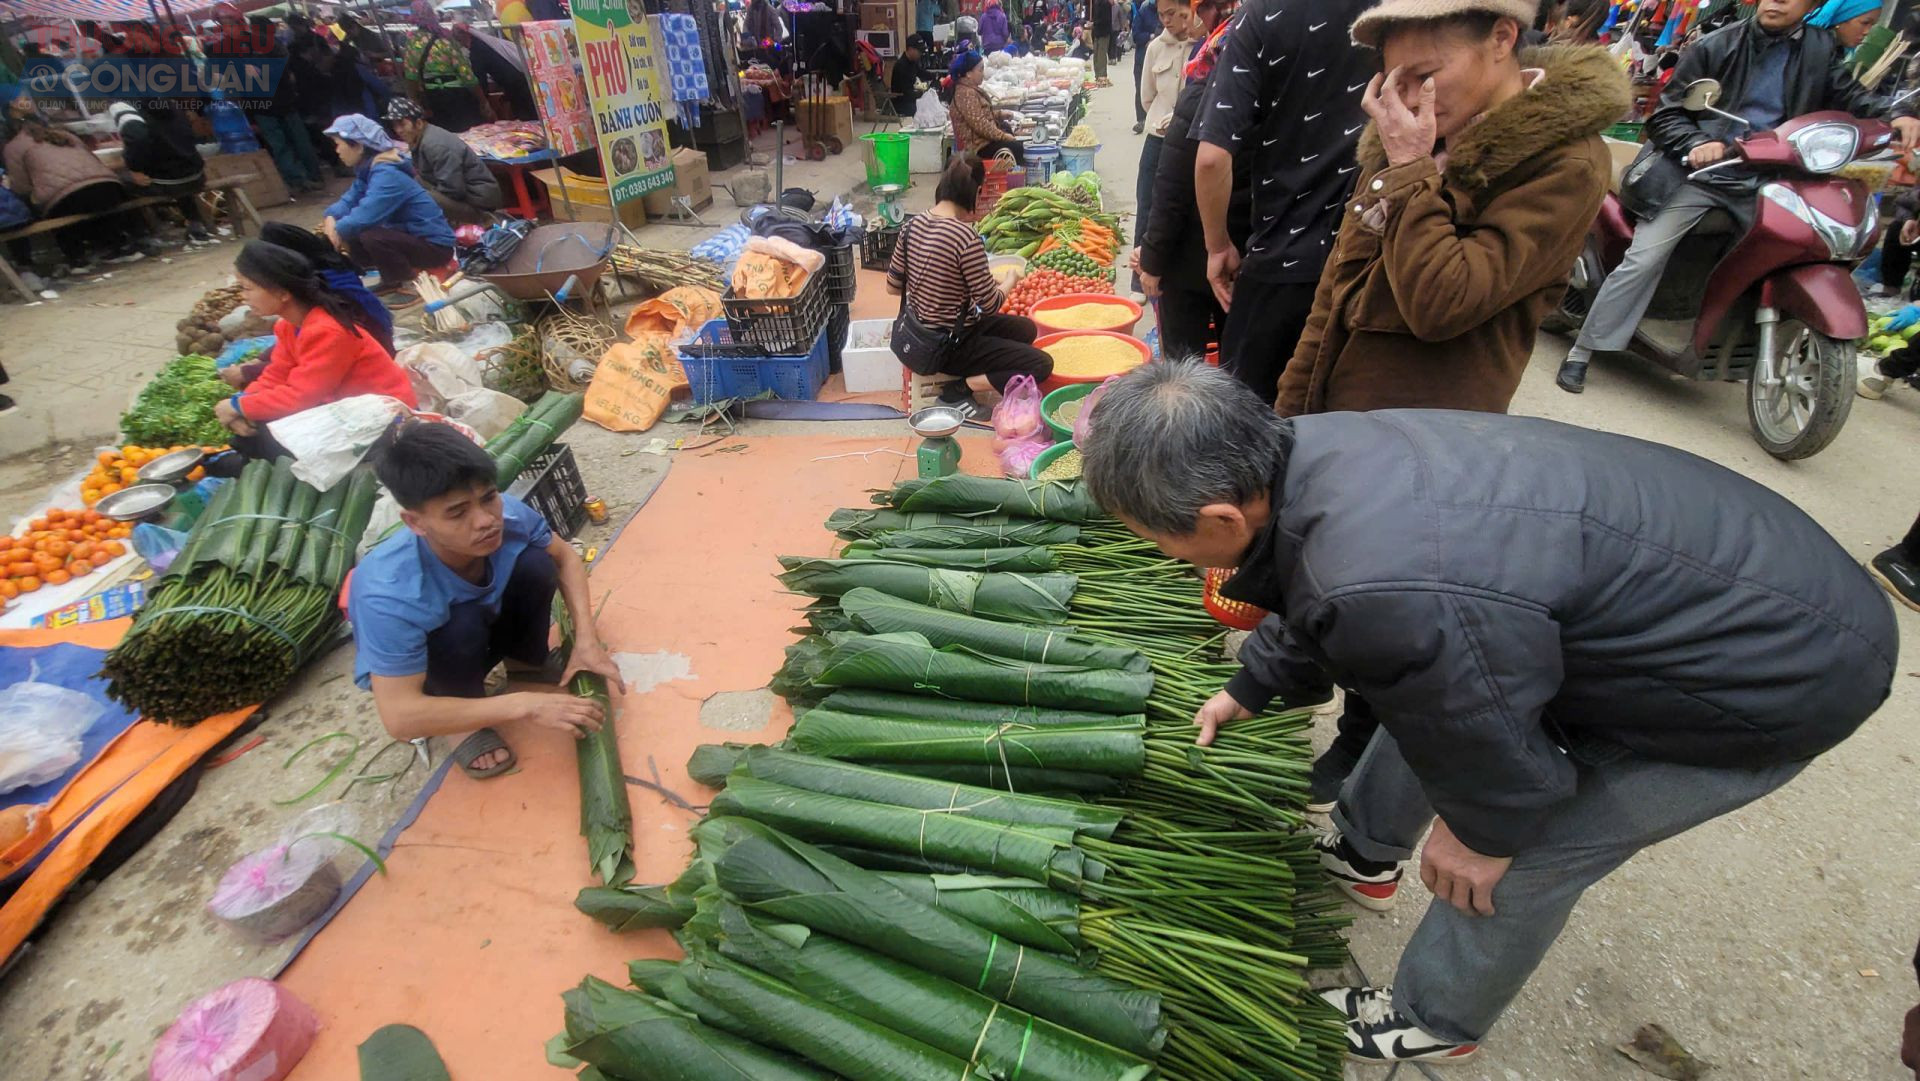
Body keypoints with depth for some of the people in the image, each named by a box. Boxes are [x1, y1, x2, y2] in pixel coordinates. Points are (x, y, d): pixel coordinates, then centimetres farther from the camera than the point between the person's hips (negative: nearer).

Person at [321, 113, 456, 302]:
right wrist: (331, 219, -12)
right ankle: (392, 280, 18)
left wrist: (338, 229, -11)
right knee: (351, 238, 3)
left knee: (371, 237, -29)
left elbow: (364, 216, -29)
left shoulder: (387, 175, -24)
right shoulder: (368, 169, 6)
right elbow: (349, 200, 8)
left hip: (435, 245, -9)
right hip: (411, 236, 9)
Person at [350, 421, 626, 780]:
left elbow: (565, 557, -9)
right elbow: (399, 717, -39)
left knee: (536, 563, -22)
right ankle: (468, 724, -5)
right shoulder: (391, 596, -41)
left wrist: (586, 639, -21)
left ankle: (527, 665, 6)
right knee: (461, 626, -35)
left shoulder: (507, 515, -30)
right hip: (411, 666, -4)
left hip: (486, 623, 4)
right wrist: (524, 706, -40)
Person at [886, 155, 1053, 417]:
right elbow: (990, 305, -17)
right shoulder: (966, 238, -25)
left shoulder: (913, 224, -3)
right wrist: (1009, 281, 3)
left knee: (1026, 328, 21)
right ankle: (960, 390, -6)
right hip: (949, 347, -8)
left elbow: (893, 286, 5)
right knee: (1041, 364, -4)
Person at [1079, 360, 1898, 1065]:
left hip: (1783, 665, -7)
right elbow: (1314, 606, 6)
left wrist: (1482, 830, -1)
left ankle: (1434, 1024, 32)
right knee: (1423, 699, 19)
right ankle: (1363, 853, 45)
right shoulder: (1307, 446, -15)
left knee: (1522, 855, 4)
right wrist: (1252, 688, 21)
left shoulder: (1390, 600, -43)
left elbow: (1492, 740, -22)